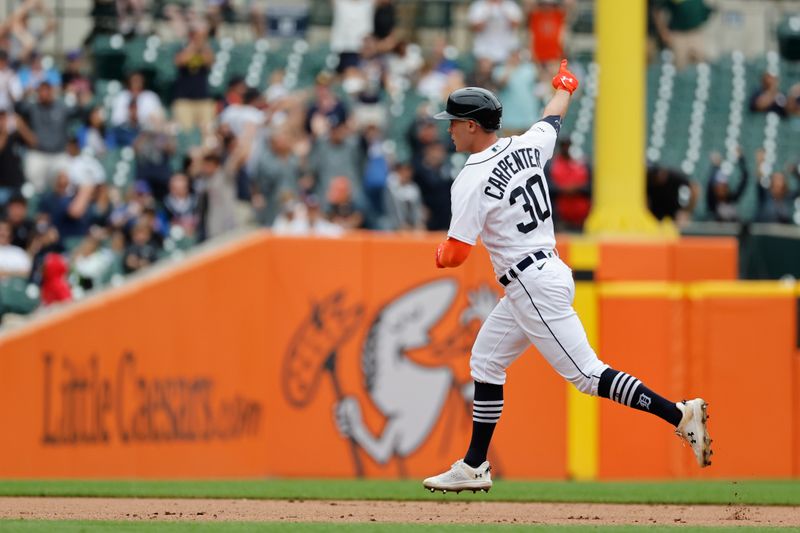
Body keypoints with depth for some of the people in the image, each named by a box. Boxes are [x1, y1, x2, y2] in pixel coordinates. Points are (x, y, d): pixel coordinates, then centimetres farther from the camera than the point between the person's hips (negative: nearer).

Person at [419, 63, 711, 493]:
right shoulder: (526, 147, 5)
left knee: (586, 375, -10)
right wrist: (563, 87, 50)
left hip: (533, 287, -10)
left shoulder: (471, 181, -17)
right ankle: (474, 467, 21)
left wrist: (441, 256, 7)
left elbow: (456, 254, -18)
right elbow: (553, 119, 28)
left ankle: (679, 414, -16)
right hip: (548, 271, 10)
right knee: (485, 362, 17)